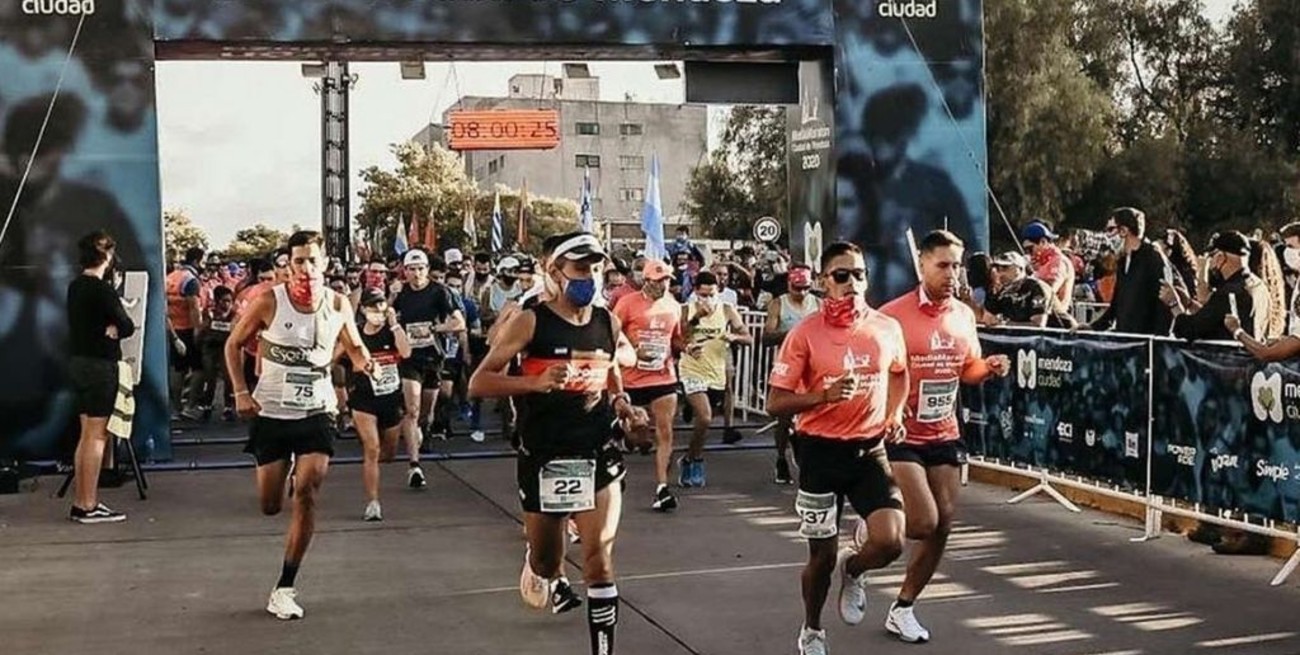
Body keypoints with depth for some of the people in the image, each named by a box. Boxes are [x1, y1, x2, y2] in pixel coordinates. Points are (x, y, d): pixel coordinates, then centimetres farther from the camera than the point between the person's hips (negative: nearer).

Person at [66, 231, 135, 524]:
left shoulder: (75, 287, 10)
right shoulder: (102, 290, -16)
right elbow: (127, 327, -16)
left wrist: (107, 329, -4)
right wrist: (112, 329, 1)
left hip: (80, 362, 9)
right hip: (100, 366, -9)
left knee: (87, 434, 14)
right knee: (97, 436, -5)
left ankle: (81, 502, 17)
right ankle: (88, 506, -3)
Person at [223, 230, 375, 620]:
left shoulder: (338, 305, -5)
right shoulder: (269, 302, -11)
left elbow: (354, 346, 12)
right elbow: (233, 344, 2)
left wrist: (363, 361, -12)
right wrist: (241, 392, -8)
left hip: (317, 412, 1)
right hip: (271, 412, -1)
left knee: (306, 493, -15)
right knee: (270, 506, 7)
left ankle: (284, 589, -4)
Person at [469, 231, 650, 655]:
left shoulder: (608, 323, 4)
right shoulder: (531, 322, -10)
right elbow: (479, 384, -13)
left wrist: (625, 408, 5)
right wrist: (536, 382, -27)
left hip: (597, 453, 2)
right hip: (543, 459, -2)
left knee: (600, 560, -11)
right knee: (546, 561, 16)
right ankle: (550, 577, 53)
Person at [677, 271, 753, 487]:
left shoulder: (727, 311, 0)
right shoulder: (687, 311, -6)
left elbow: (749, 338, -1)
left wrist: (734, 337, -21)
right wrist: (696, 317, -26)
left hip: (717, 374, 4)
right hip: (693, 371, -4)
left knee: (702, 420, 14)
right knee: (704, 418, -20)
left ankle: (690, 461, 33)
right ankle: (694, 460, 1)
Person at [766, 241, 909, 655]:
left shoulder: (888, 328, 0)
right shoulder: (805, 334, -11)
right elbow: (775, 404, -10)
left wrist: (895, 415, 7)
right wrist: (824, 395, -25)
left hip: (869, 450, 2)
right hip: (821, 452, -2)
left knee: (890, 542, -15)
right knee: (822, 555, 8)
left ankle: (852, 569, 23)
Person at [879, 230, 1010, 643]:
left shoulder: (964, 316, 5)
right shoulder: (893, 315, -14)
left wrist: (990, 368, -3)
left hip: (945, 436, 6)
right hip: (901, 435, -6)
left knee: (943, 525, 6)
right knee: (924, 522, -15)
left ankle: (902, 609, 22)